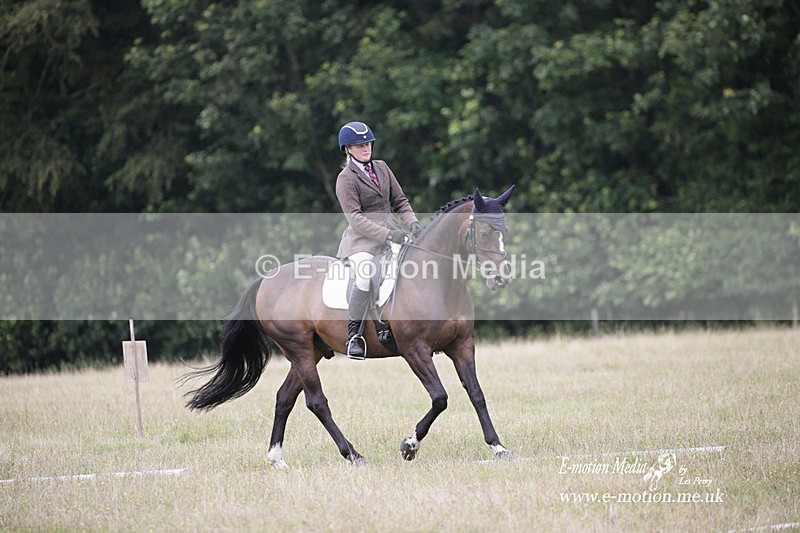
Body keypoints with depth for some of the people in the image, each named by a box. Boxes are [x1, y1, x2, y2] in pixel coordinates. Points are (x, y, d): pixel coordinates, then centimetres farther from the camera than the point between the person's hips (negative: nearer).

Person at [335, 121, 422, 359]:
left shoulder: (381, 167, 15)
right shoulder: (346, 179, -4)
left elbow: (400, 201, 17)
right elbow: (355, 218, -13)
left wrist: (413, 223, -2)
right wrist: (387, 234, -23)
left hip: (391, 230, 7)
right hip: (362, 237, -7)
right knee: (366, 274, -34)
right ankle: (353, 335, -22)